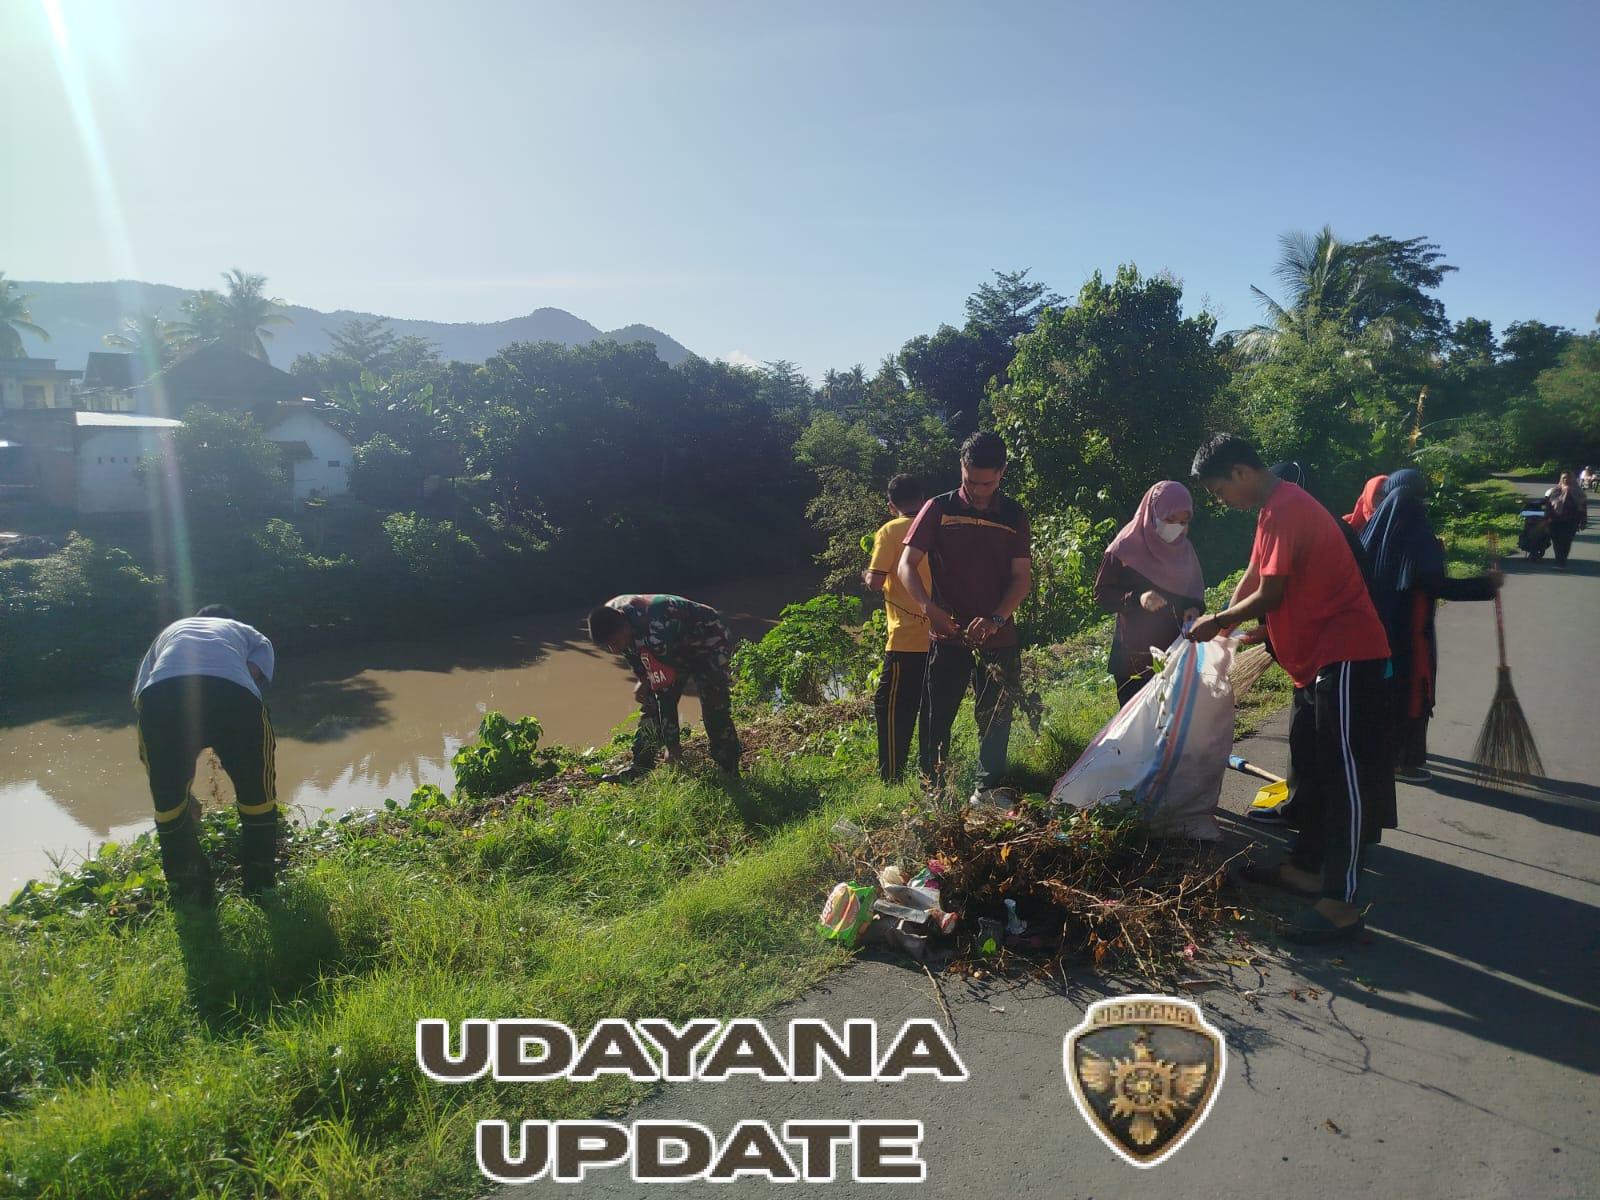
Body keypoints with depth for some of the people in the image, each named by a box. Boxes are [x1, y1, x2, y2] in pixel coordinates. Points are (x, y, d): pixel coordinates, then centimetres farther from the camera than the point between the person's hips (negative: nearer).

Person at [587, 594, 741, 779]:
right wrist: (643, 678, -1)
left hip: (709, 642, -8)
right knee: (651, 704, 2)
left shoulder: (655, 634, -42)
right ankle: (640, 766, 9)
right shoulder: (610, 617, -19)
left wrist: (672, 743, -30)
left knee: (714, 708, -20)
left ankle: (729, 773, -10)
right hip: (677, 647, 8)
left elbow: (666, 692, -36)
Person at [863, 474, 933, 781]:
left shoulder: (890, 531, -7)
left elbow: (875, 582, -14)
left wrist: (866, 576, 7)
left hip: (906, 640, -5)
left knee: (892, 707, 3)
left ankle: (891, 776, 4)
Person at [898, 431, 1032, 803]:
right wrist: (928, 608, -21)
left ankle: (988, 788, 24)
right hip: (947, 634, -2)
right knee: (936, 716, 3)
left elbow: (1022, 577, 0)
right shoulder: (939, 509, -1)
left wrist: (996, 618, -17)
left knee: (996, 716, 9)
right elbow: (907, 565, -4)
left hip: (998, 636, 2)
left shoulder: (1014, 517, 5)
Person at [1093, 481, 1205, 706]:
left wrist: (1194, 607, -6)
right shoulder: (1125, 548, -10)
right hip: (1134, 656, -5)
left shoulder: (1185, 549, 6)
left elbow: (1196, 588, 17)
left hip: (1175, 651, 5)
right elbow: (1102, 594, -7)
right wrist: (1137, 598, -24)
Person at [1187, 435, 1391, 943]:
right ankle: (1306, 867, 28)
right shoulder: (1275, 509, 15)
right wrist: (1221, 624, 11)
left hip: (1345, 654, -11)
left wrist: (1217, 621, -5)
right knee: (1310, 763, 17)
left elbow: (1269, 596, -19)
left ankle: (1340, 902, -6)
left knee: (1343, 772, -9)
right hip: (1317, 655, 11)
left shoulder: (1285, 509, -19)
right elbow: (1252, 580, 19)